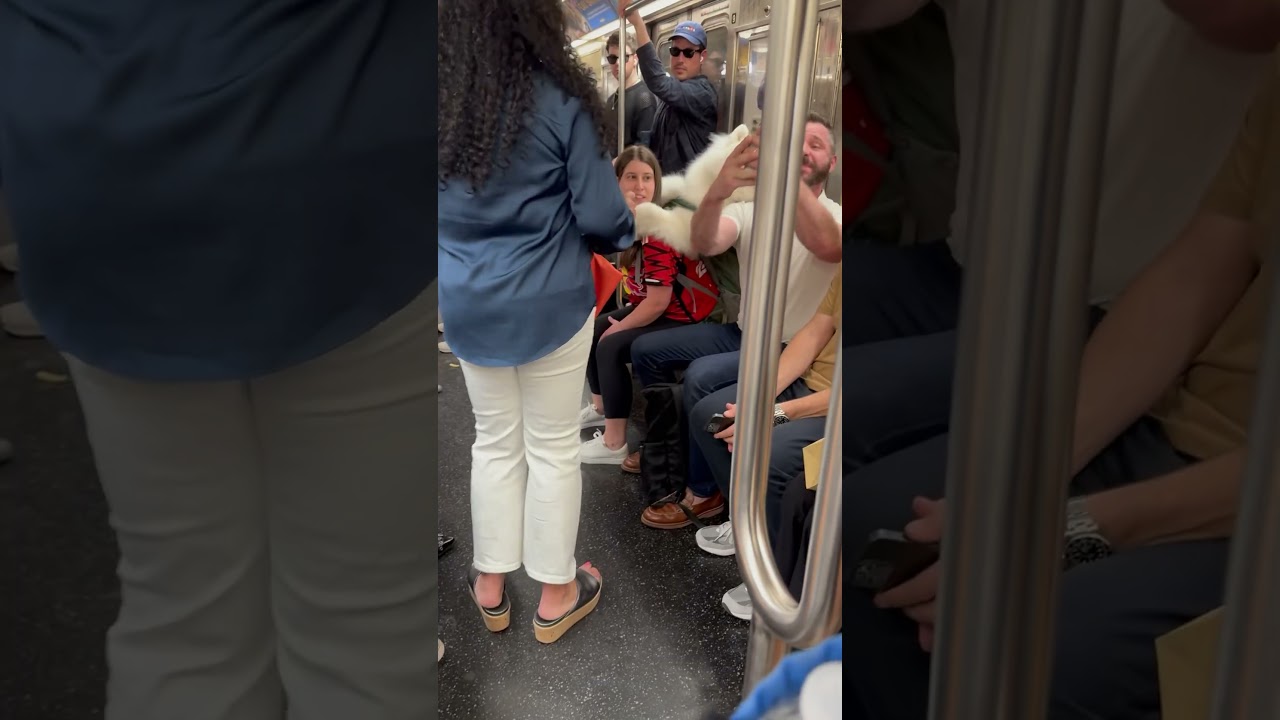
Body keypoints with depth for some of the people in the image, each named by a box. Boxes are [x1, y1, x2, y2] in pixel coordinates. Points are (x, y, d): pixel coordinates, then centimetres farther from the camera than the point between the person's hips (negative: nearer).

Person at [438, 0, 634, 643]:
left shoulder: (442, 98, -4)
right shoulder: (560, 99, -17)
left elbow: (448, 205, 6)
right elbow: (600, 217, -14)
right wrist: (622, 237, 8)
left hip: (466, 302, 4)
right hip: (550, 301, -4)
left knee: (495, 441, 18)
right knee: (553, 446, 10)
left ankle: (491, 587, 30)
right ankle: (555, 595, 25)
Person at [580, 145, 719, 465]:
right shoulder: (636, 221, 2)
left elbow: (658, 302, -26)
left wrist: (619, 328, -13)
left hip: (685, 315, -10)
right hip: (656, 305, 10)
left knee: (611, 346, -20)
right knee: (592, 330, 10)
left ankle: (614, 444, -11)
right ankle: (600, 407, 30)